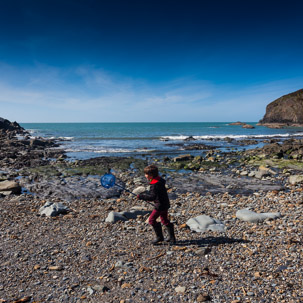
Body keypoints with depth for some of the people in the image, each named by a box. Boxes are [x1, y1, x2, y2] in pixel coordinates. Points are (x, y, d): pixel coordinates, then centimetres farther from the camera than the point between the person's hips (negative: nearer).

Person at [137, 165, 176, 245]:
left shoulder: (155, 184, -24)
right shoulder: (159, 180, 7)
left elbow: (152, 197, -29)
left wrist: (141, 196, -23)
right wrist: (145, 193, 13)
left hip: (160, 205, -10)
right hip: (165, 204, 10)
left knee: (152, 220, 0)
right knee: (165, 220, 20)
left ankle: (159, 237, 8)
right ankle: (172, 237, 26)